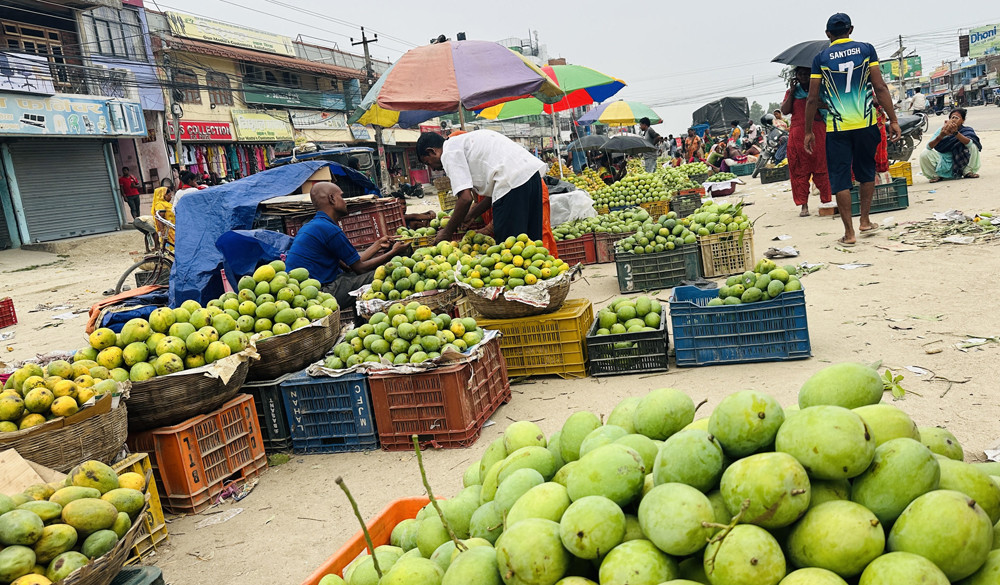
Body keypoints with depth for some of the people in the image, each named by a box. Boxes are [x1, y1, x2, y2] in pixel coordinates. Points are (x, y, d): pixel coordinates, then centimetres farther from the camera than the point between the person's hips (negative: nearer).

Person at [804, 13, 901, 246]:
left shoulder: (821, 58, 2)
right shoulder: (866, 49, 5)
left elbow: (812, 99, 0)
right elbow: (880, 87, -1)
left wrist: (808, 131, 8)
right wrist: (893, 120, 2)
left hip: (837, 127, -2)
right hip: (866, 123, 2)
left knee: (840, 179, 4)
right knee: (866, 172, 20)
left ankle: (849, 232, 4)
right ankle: (865, 221, 26)